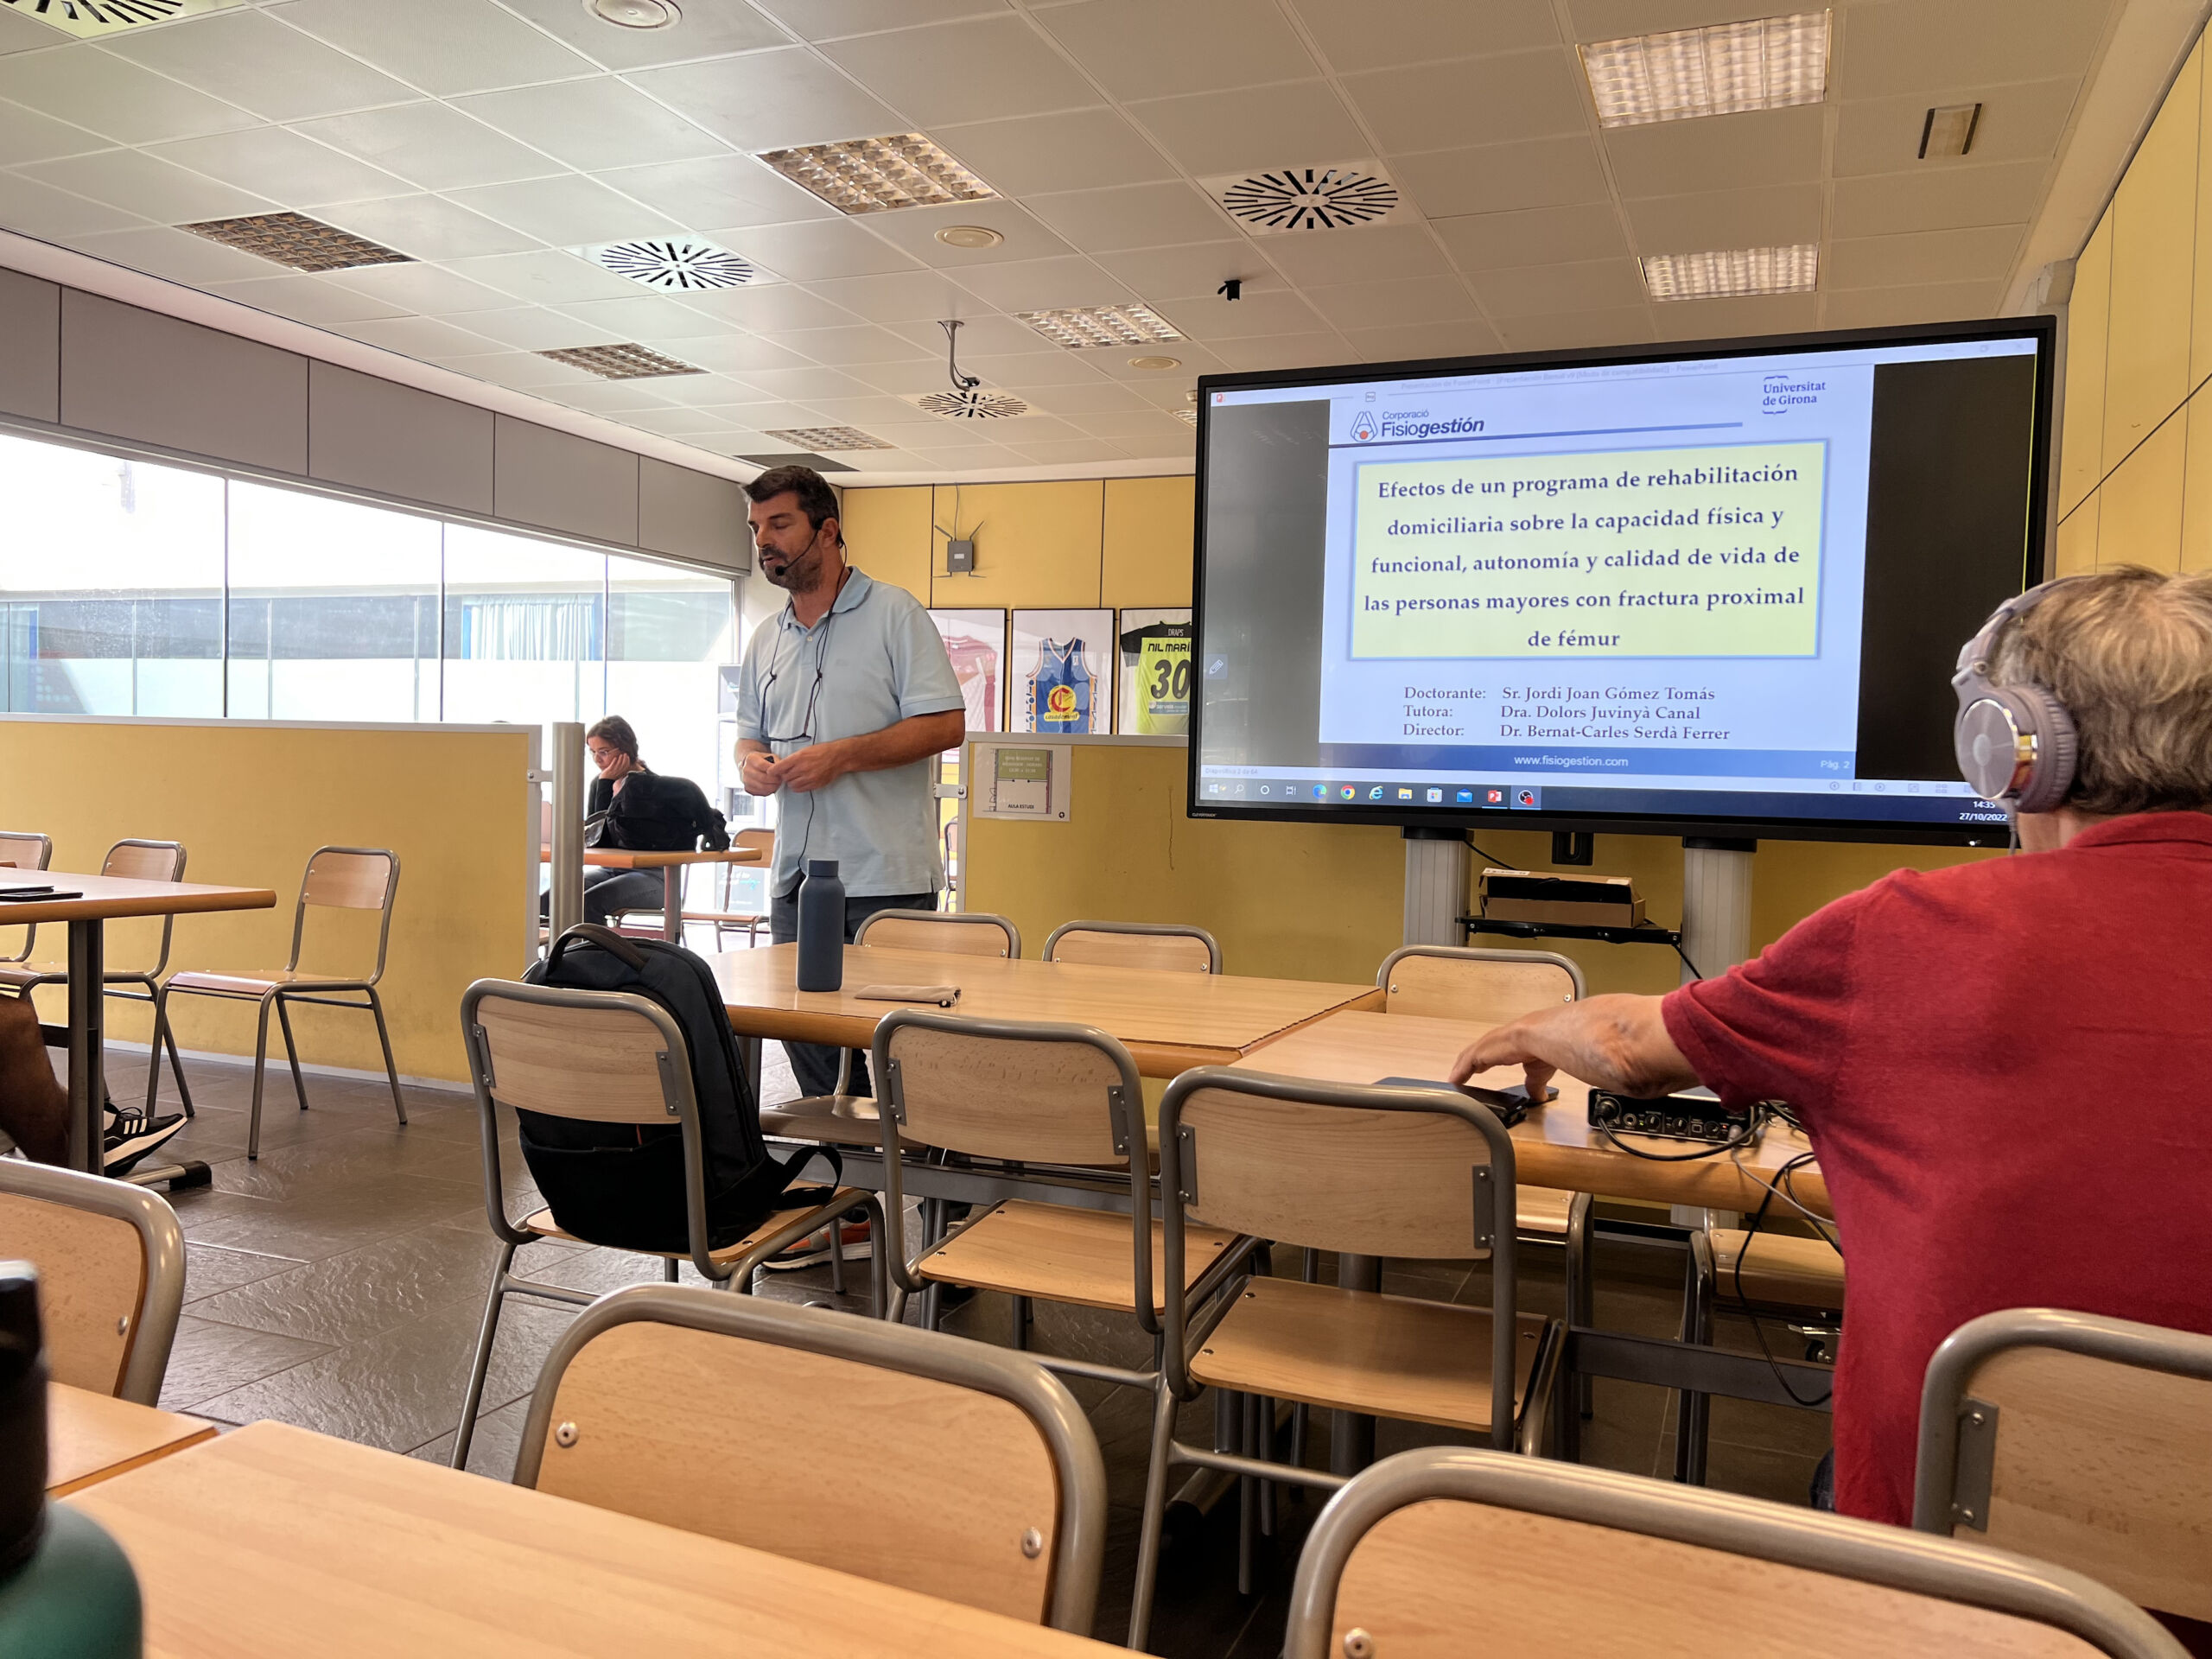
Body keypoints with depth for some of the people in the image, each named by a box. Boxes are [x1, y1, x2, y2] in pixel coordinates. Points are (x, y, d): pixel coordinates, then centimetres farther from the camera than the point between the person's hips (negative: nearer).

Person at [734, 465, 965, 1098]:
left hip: (887, 878, -6)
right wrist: (751, 761, 0)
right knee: (803, 1038, 9)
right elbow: (750, 733, 25)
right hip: (794, 876, 6)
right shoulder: (765, 640, 17)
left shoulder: (893, 612, -3)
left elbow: (946, 724, -10)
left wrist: (841, 756, -17)